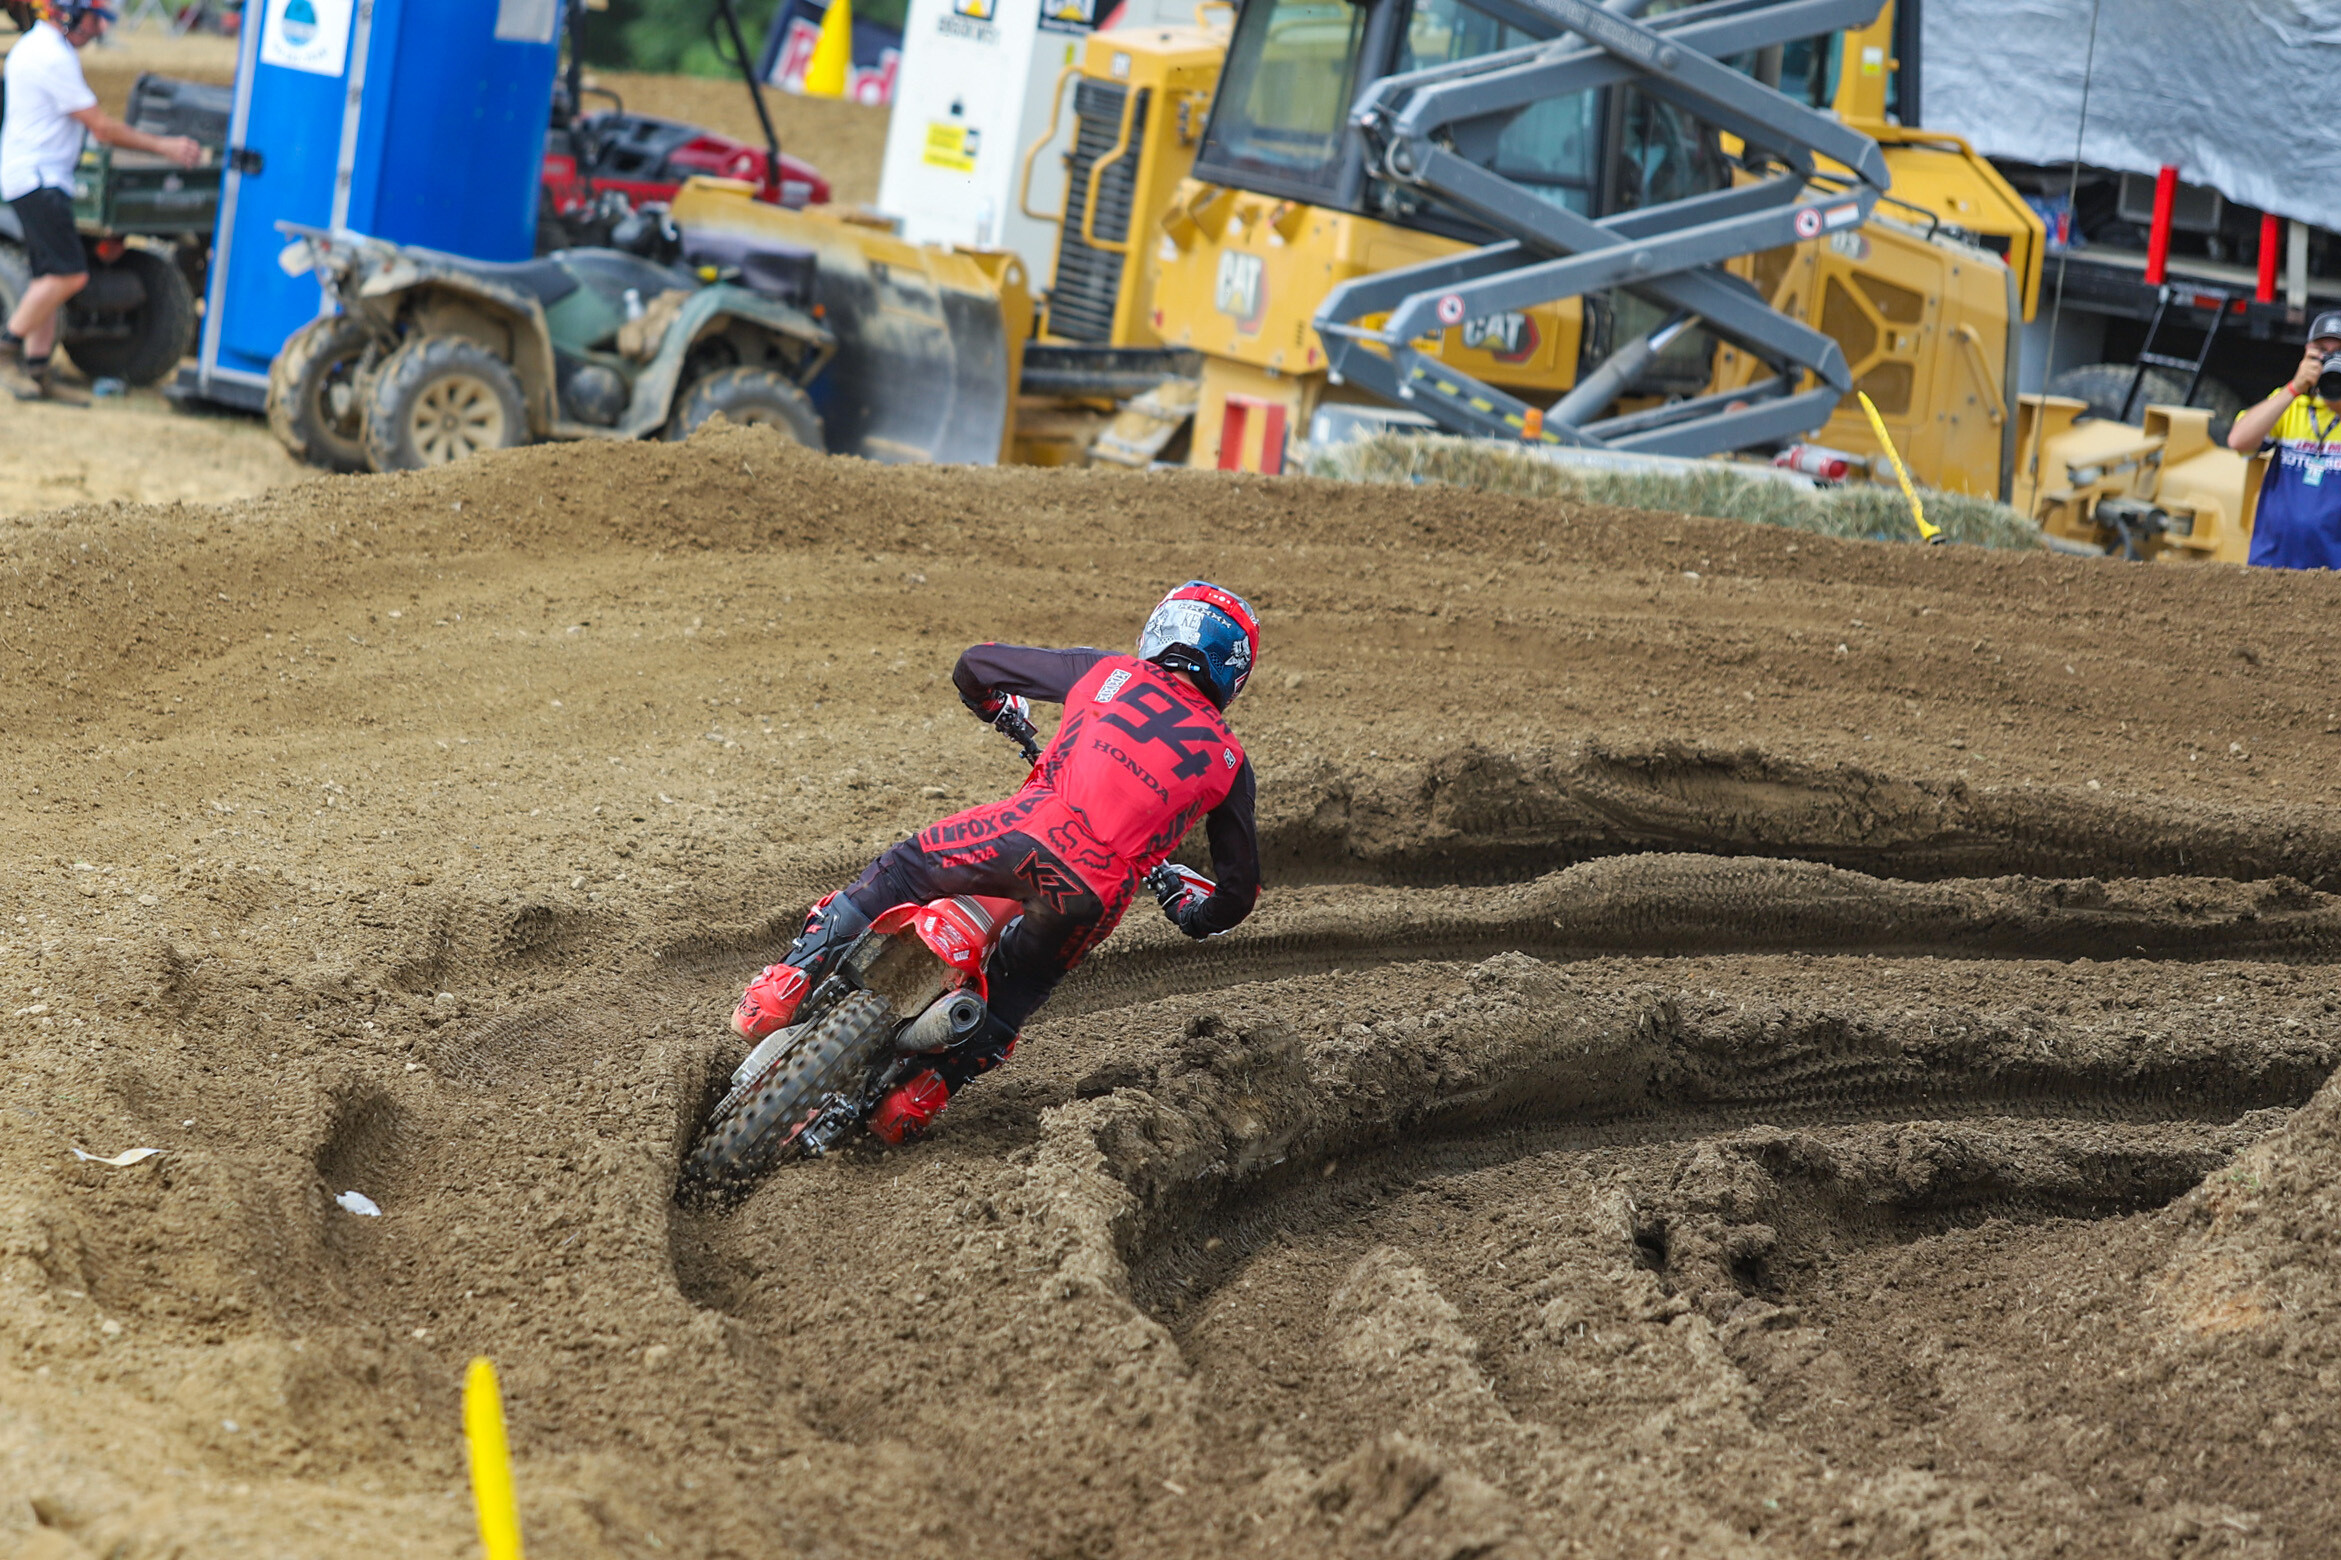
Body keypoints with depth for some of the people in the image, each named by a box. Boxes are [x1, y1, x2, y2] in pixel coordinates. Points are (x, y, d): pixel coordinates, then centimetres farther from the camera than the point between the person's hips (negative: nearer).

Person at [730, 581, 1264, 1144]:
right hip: (1100, 895, 2)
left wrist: (1003, 709, 52)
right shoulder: (1227, 760, 24)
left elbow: (974, 666, 29)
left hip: (1037, 827, -2)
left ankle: (789, 981, 6)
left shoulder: (1106, 673, 21)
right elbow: (1241, 888, 26)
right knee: (1009, 1000, 24)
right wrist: (1198, 915, 49)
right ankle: (920, 1095, 12)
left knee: (903, 870, 17)